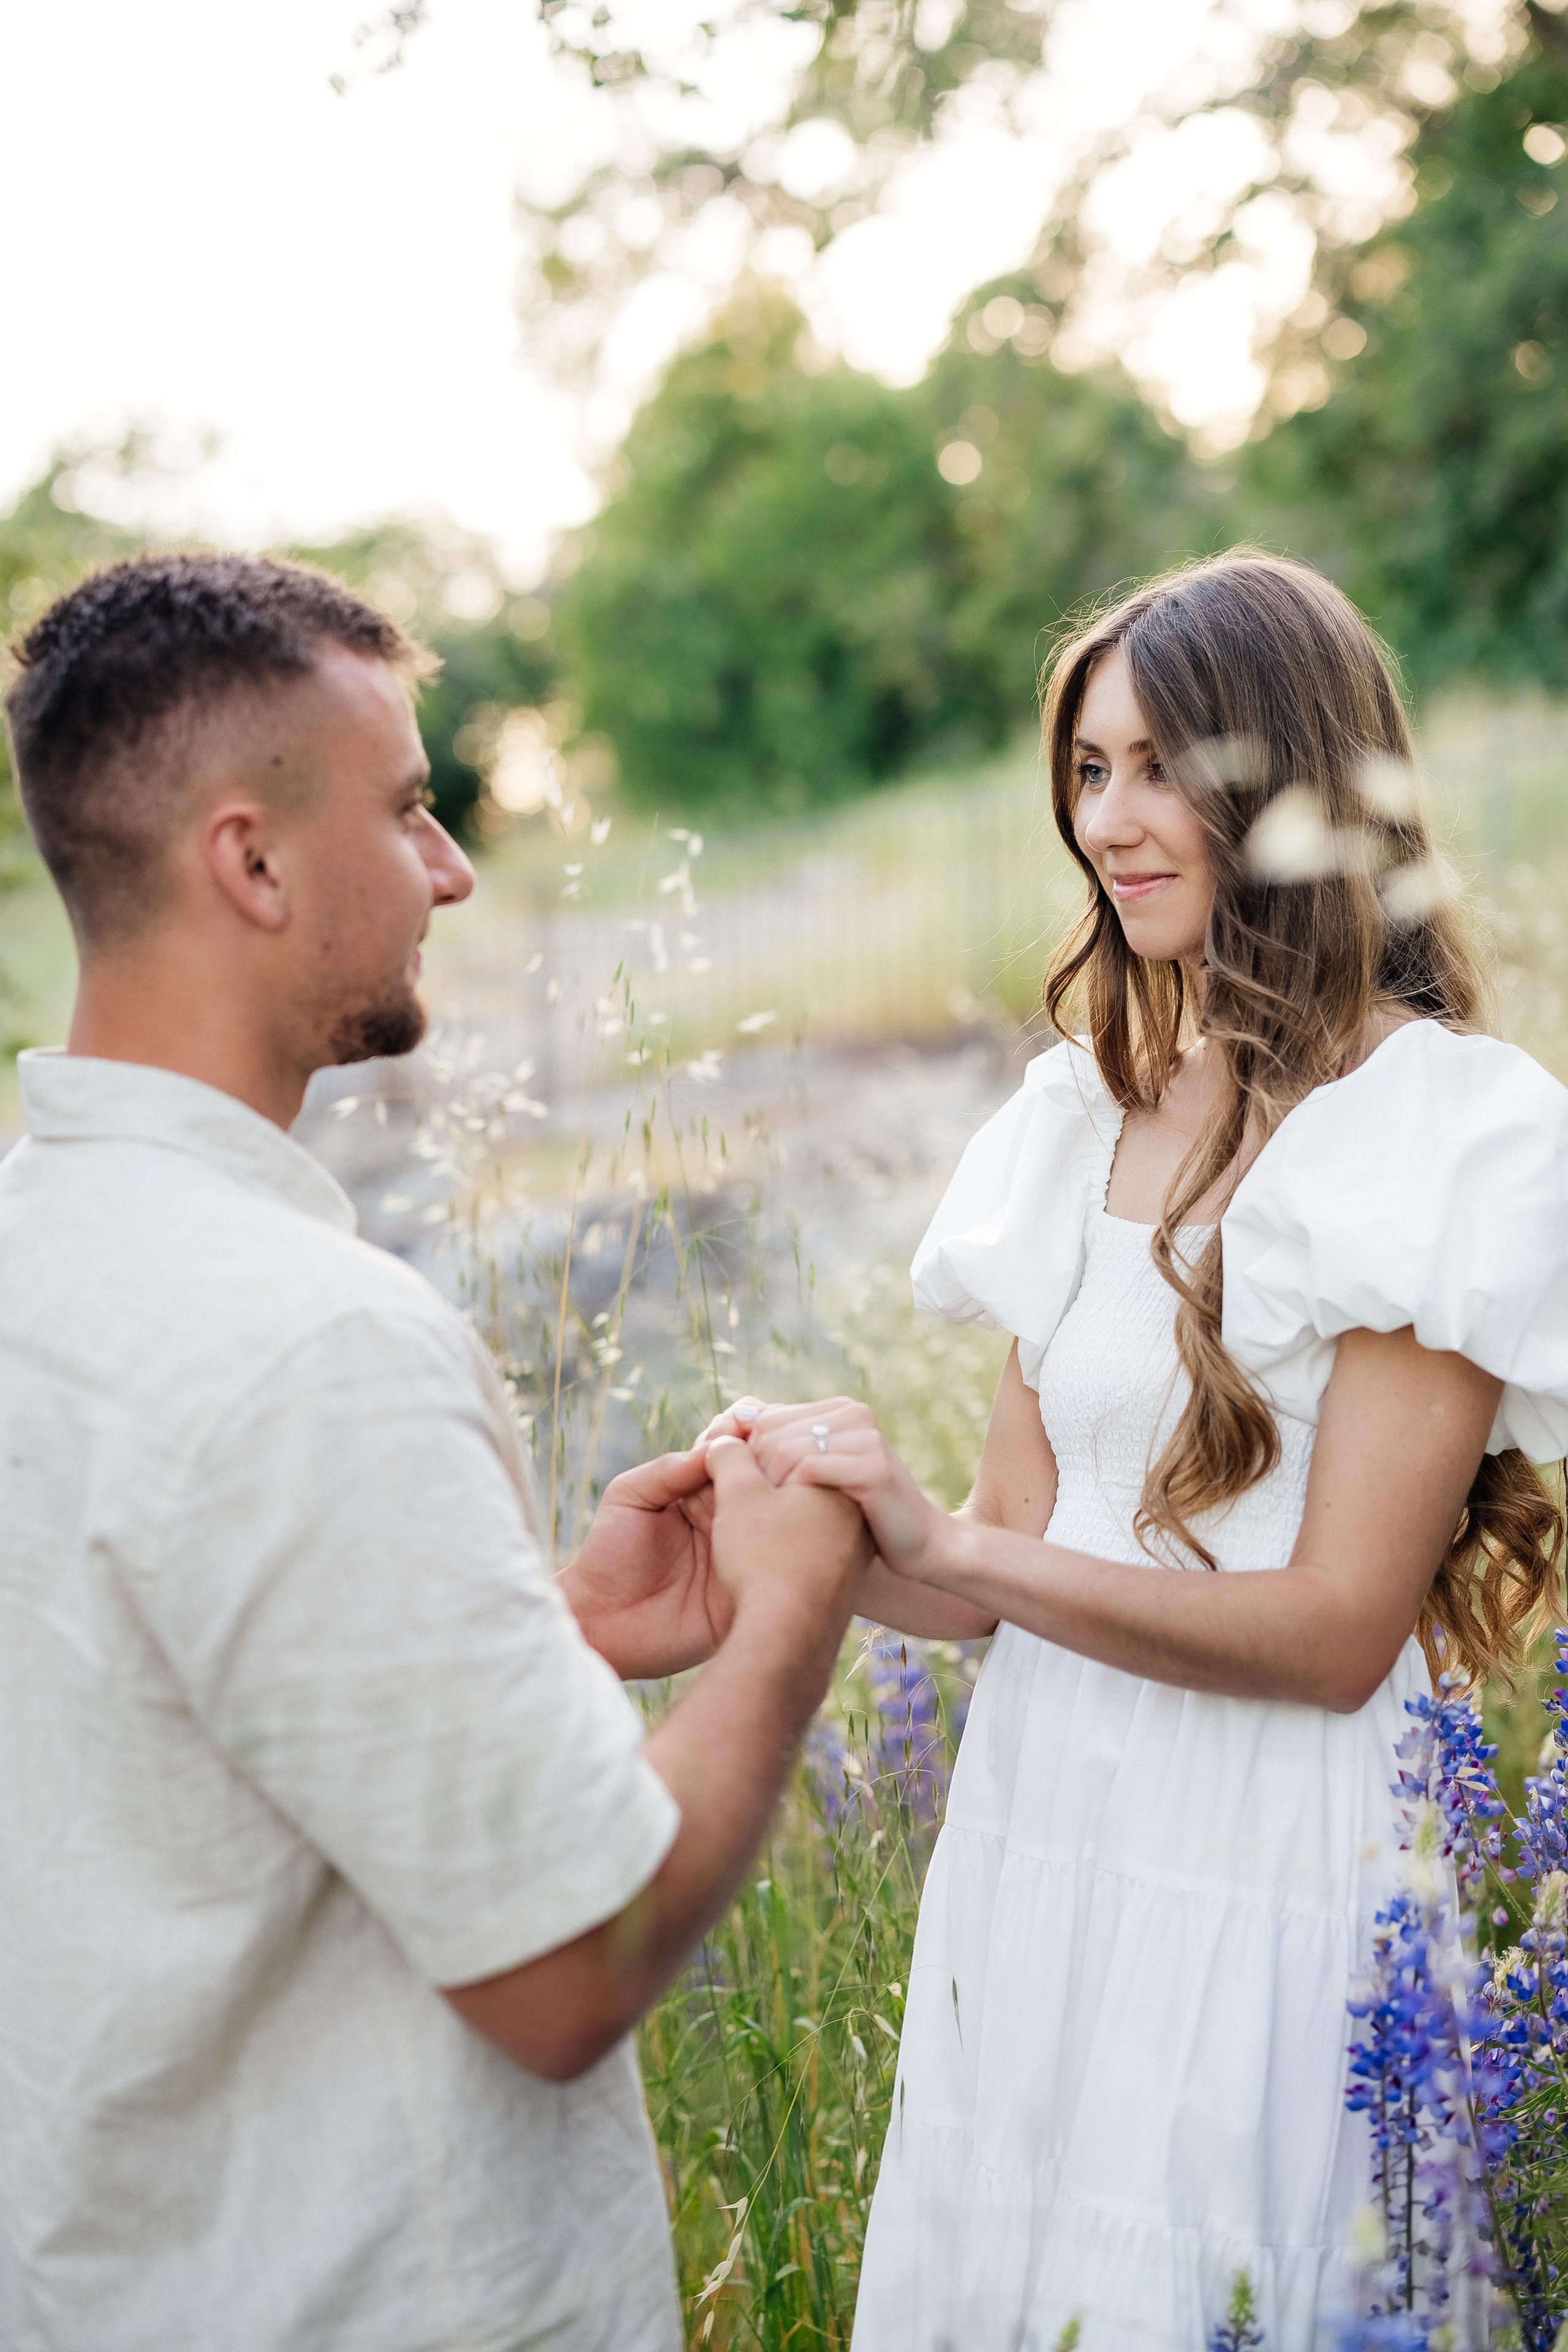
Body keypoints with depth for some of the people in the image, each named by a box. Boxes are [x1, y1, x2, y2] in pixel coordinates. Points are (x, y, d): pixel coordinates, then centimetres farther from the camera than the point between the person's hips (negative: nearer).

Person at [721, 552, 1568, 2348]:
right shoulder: (1089, 1112, 7)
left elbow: (1340, 1624, -17)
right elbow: (1022, 1529, 8)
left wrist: (952, 1544, -23)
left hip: (1270, 1868, -6)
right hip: (1036, 1838, 6)